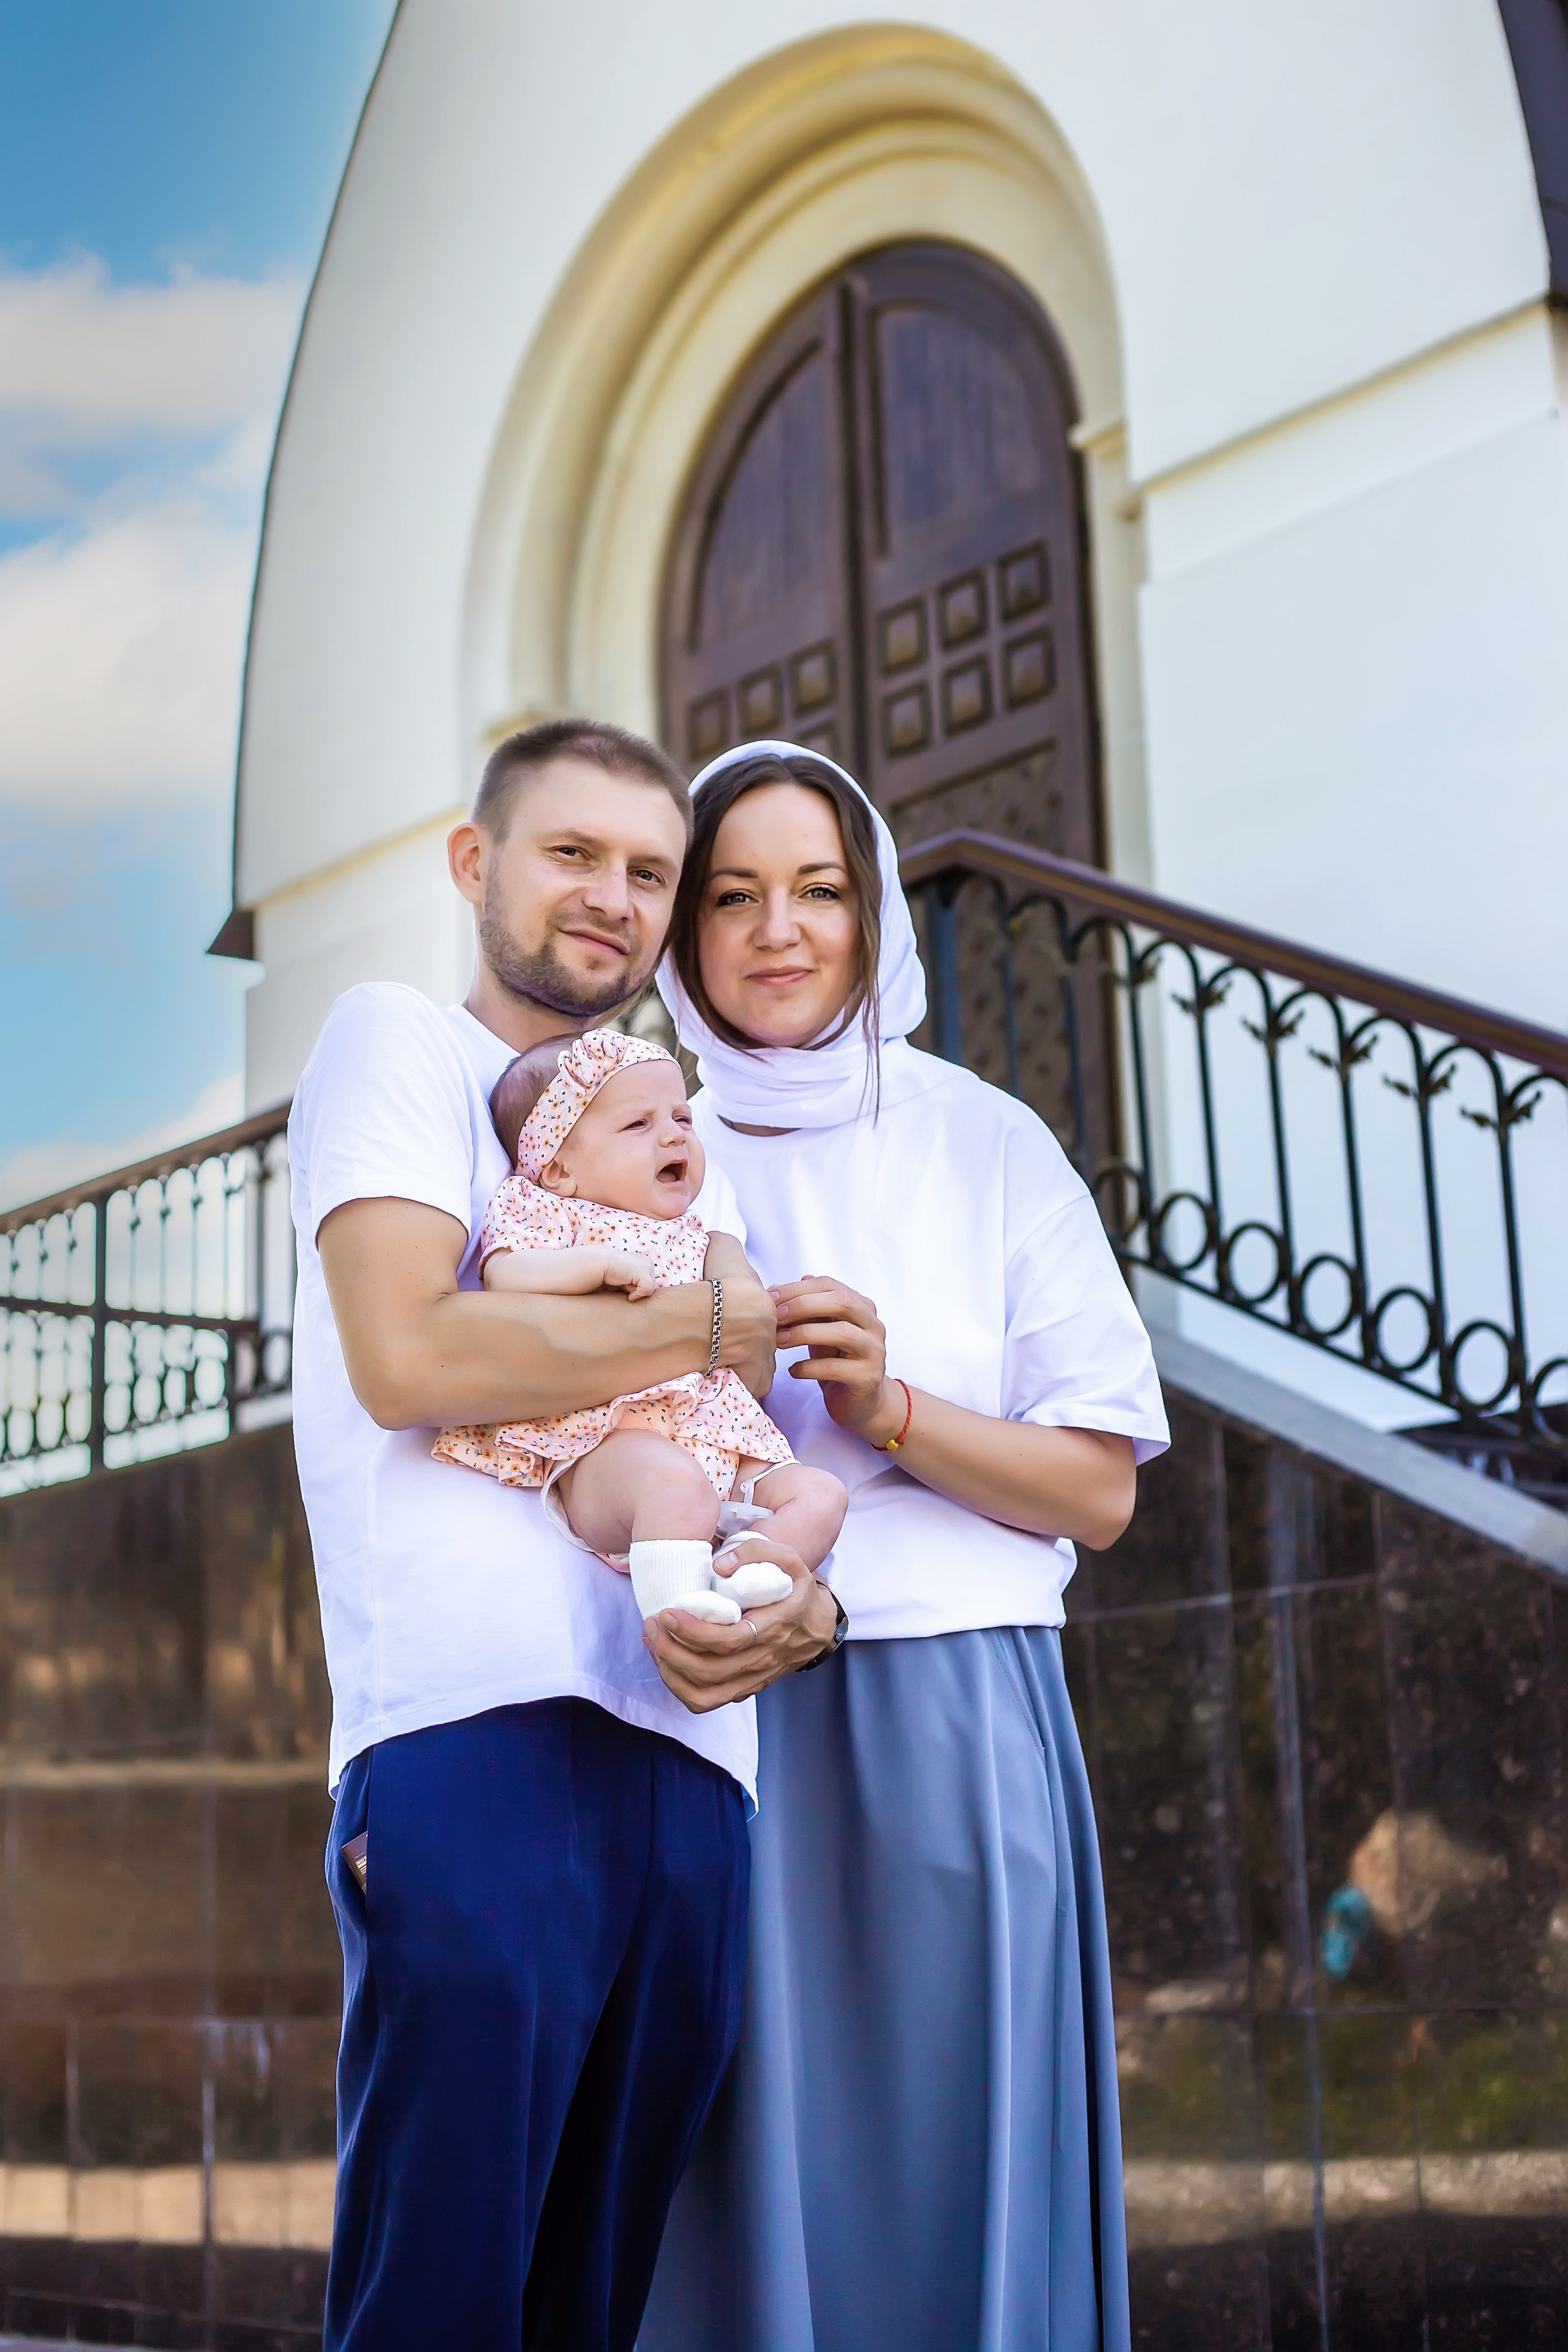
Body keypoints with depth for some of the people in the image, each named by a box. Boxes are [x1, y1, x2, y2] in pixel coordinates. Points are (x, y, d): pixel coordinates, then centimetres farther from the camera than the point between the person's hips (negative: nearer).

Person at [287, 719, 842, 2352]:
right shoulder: (401, 1044, 7)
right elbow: (409, 1356, -10)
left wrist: (795, 1605, -1)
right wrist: (740, 1323, -2)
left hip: (684, 1747, 7)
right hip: (480, 1728, -6)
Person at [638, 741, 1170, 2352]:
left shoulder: (985, 1146, 7)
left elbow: (1098, 1490, 3)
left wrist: (890, 1407, -12)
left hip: (947, 1722, 0)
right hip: (706, 1723, 0)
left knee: (949, 2165, 2)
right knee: (741, 2176, 1)